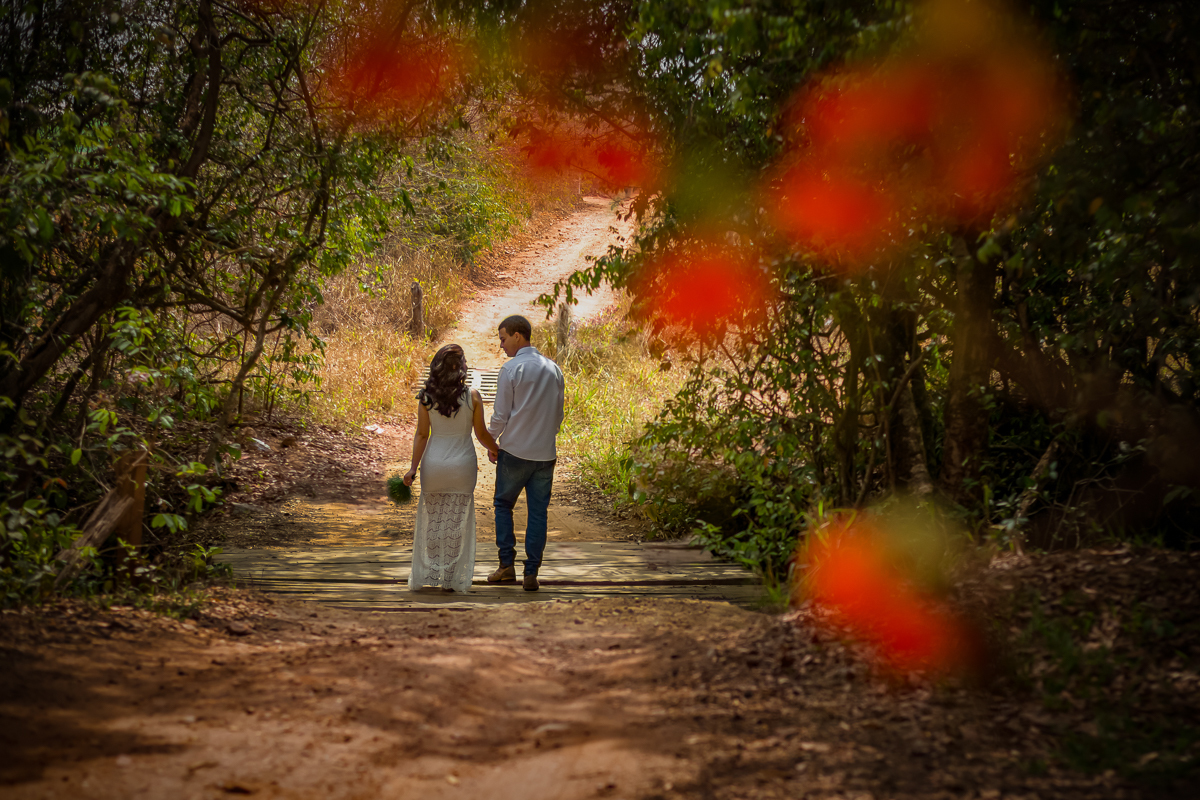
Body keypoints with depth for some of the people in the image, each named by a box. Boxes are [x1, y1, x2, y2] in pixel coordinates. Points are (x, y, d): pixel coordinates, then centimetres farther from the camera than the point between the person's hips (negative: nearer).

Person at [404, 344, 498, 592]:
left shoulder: (426, 397, -5)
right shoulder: (472, 396, -10)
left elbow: (421, 435, -4)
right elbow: (481, 433, -3)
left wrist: (413, 468, 0)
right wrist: (495, 449, 16)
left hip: (434, 463, 2)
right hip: (462, 463, -2)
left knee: (431, 519, 14)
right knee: (457, 522, 8)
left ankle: (426, 574, 18)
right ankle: (452, 579, 12)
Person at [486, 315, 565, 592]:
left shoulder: (511, 368, -9)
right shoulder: (553, 369, 7)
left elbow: (500, 414, -7)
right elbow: (558, 413, 13)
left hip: (514, 452, -4)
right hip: (545, 453, 4)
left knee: (503, 505, 13)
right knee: (538, 512, 6)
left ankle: (507, 564, 8)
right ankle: (531, 573, 5)